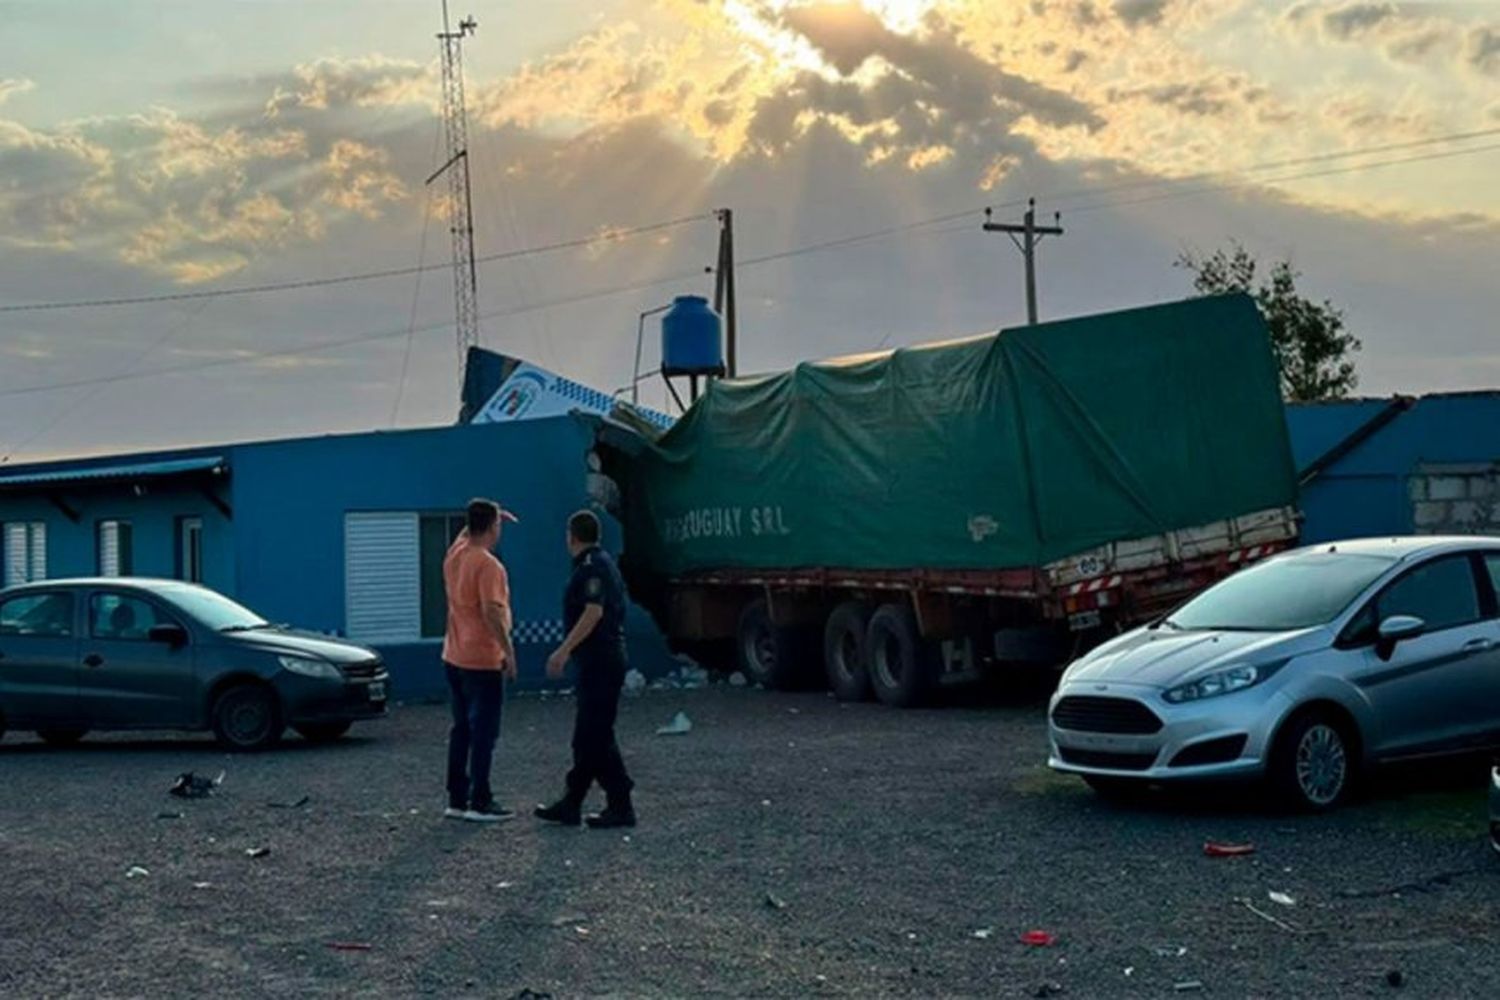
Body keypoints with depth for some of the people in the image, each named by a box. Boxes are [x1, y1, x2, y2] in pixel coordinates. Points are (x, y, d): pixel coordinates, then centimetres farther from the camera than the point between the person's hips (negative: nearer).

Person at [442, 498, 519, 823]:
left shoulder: (455, 555, 6)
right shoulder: (488, 565, -18)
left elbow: (467, 533, 31)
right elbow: (492, 612, -25)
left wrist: (488, 515, 25)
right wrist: (508, 651, -21)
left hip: (454, 658, 8)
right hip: (483, 661, -8)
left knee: (461, 729, 14)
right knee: (484, 732, -2)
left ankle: (457, 799, 18)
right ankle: (479, 803, 0)